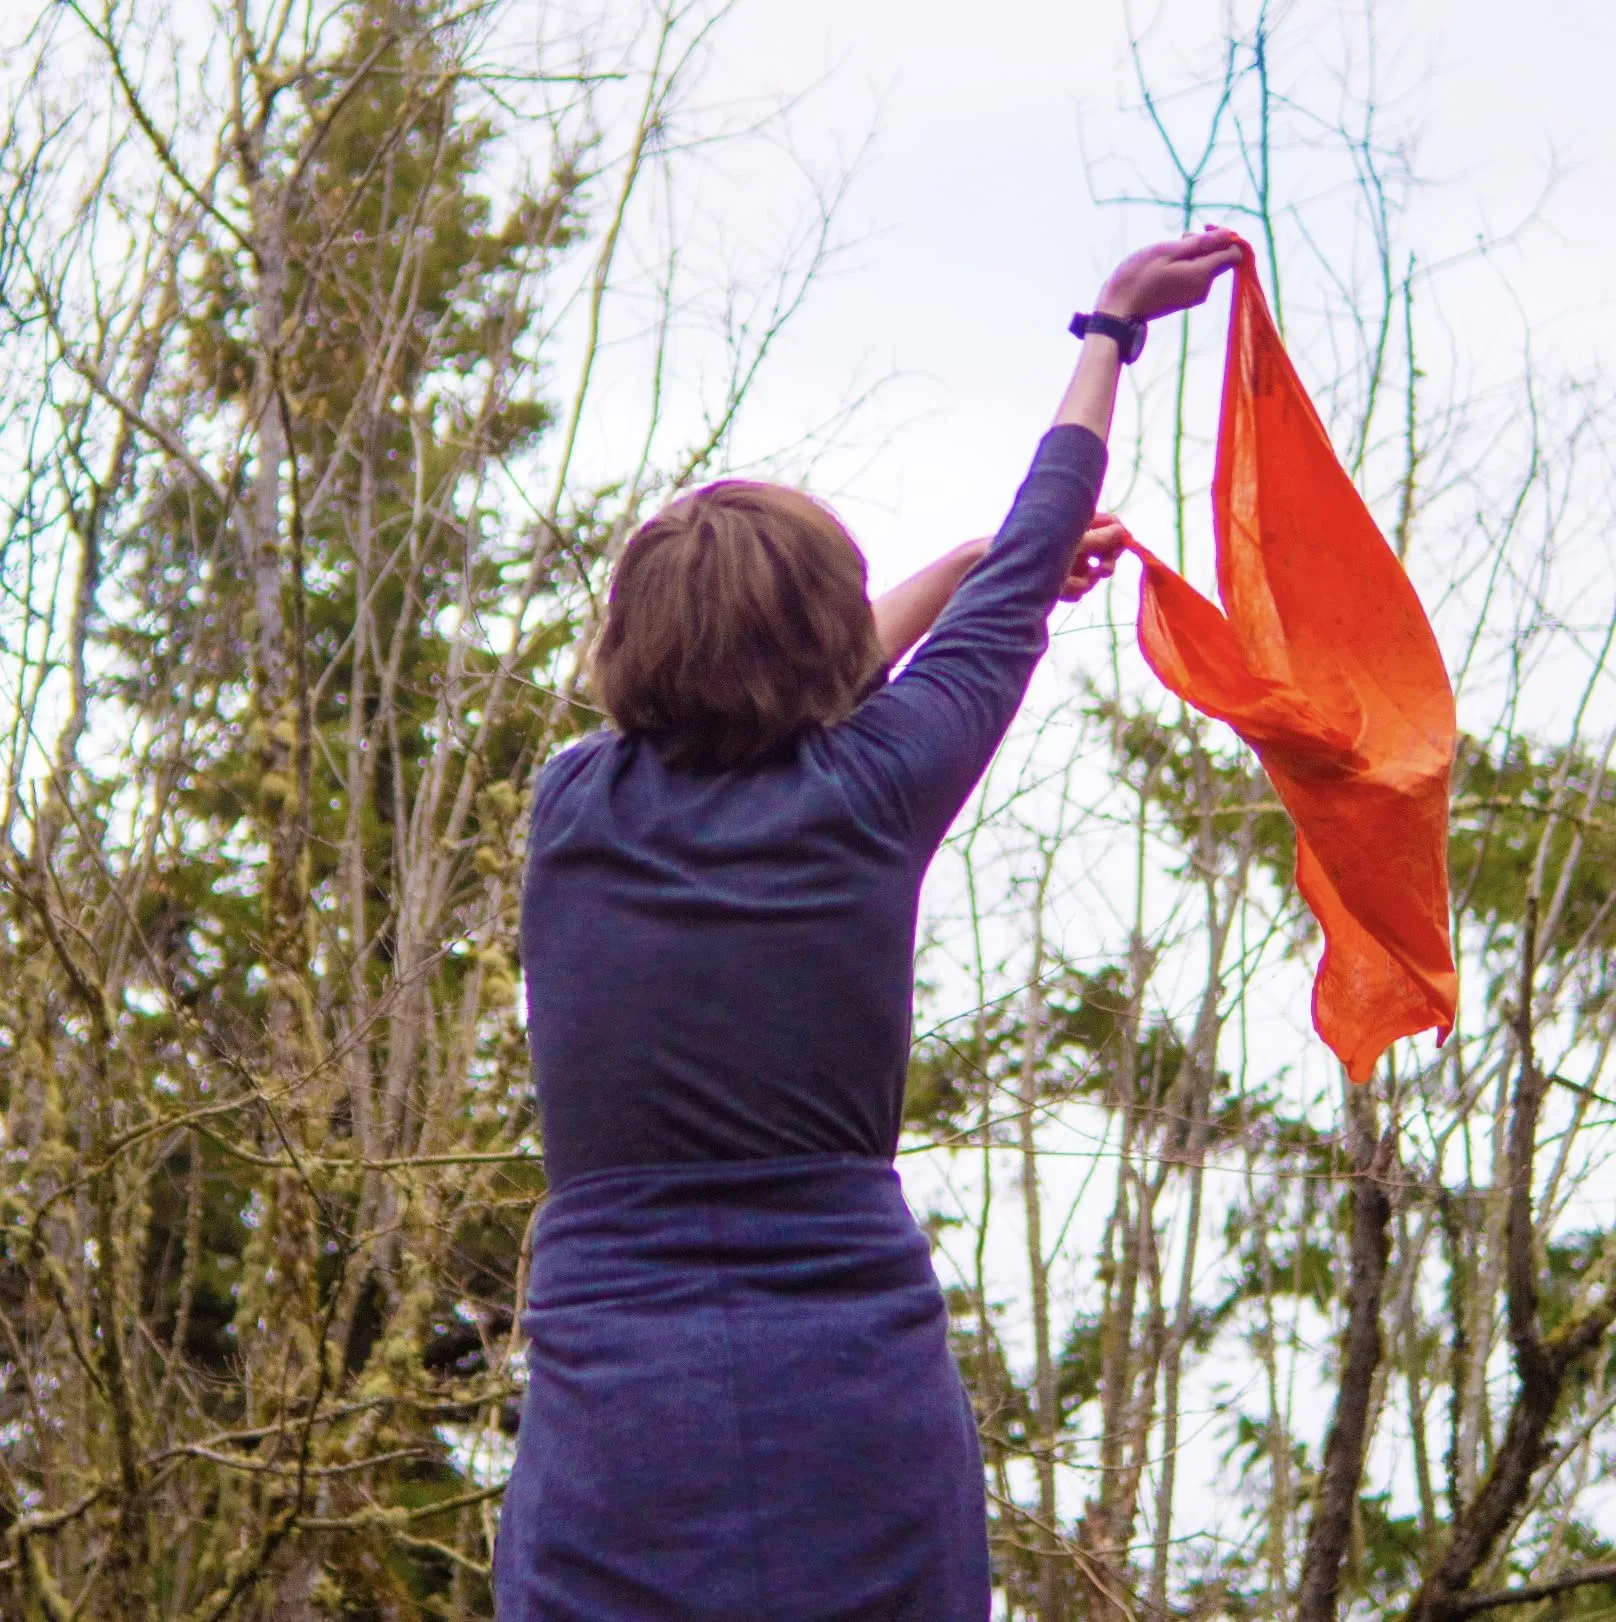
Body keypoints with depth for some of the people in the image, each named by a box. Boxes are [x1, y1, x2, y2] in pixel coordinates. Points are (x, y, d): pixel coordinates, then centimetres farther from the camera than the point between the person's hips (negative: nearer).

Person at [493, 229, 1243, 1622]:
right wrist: (1110, 328, 31)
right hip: (862, 1420, -1)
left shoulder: (578, 811, 5)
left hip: (612, 1411, 1)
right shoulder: (865, 798, -1)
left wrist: (958, 566, 39)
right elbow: (1020, 594, 16)